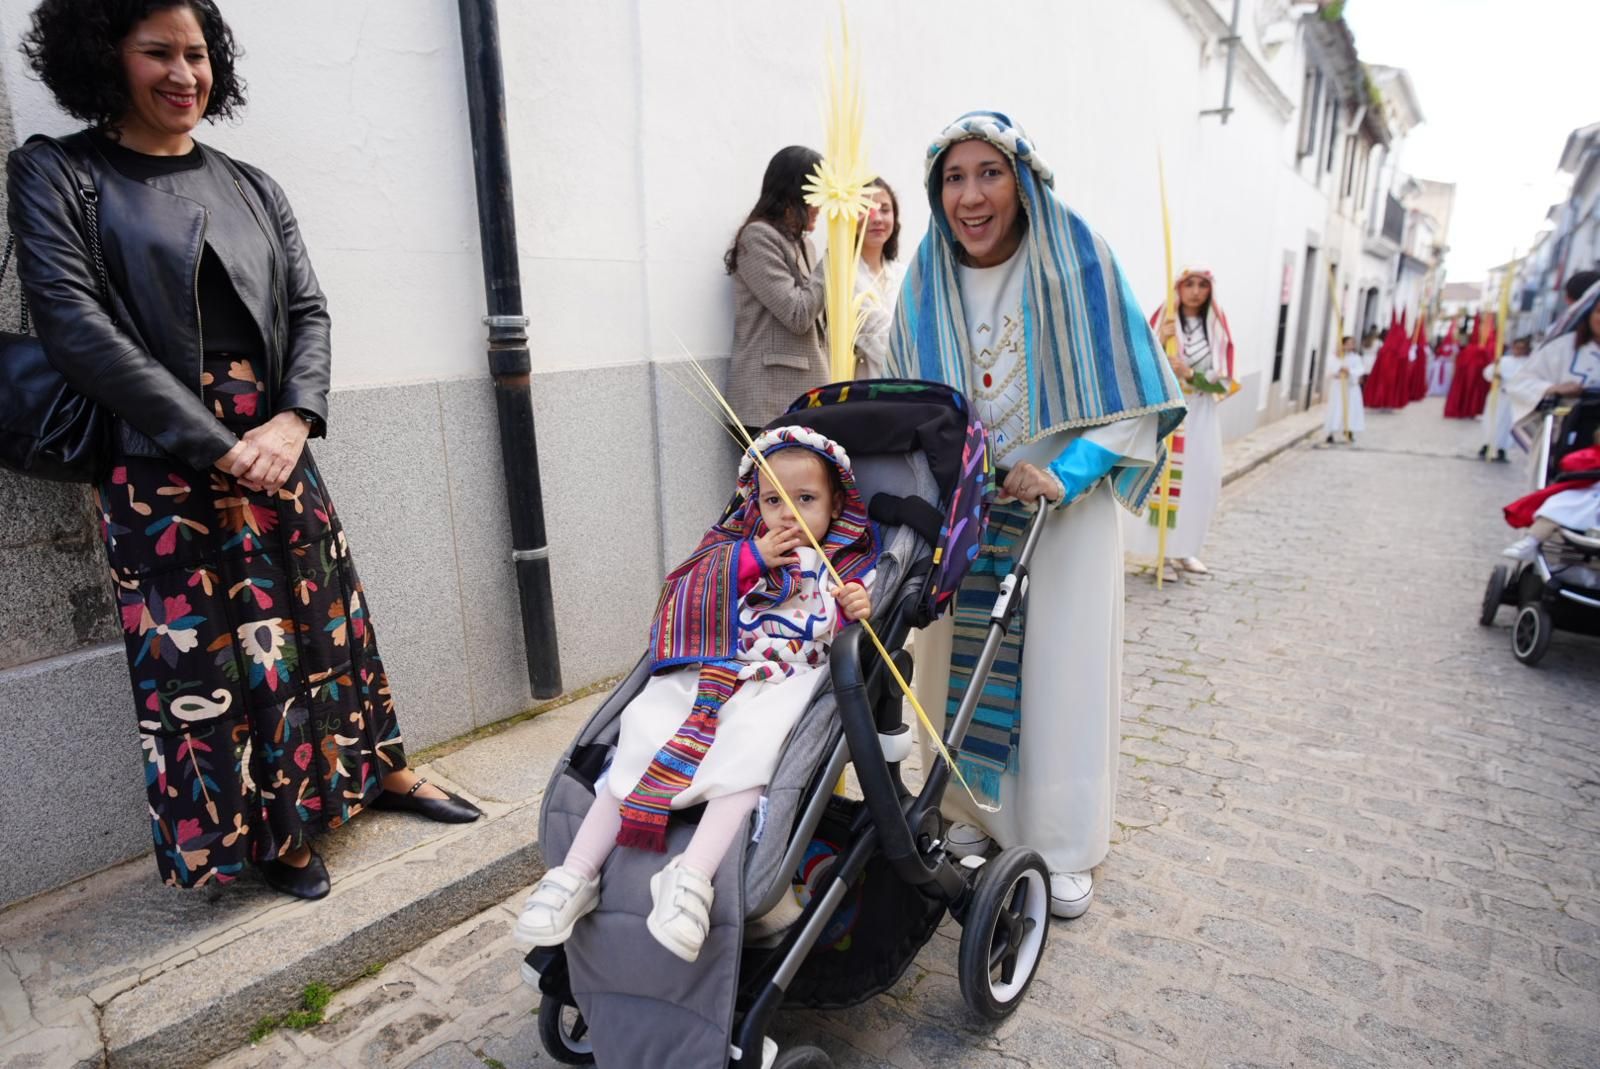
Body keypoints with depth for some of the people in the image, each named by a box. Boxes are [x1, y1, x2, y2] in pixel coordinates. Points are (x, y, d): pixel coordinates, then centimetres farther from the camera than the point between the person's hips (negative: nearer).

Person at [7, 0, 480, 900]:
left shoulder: (251, 188, 12)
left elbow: (310, 311, 6)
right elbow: (76, 325, -10)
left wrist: (293, 422, -13)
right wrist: (217, 446, -18)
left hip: (275, 450, 4)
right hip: (162, 464, -3)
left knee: (325, 615, 12)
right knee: (199, 651, 3)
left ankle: (384, 770, 30)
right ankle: (271, 833, 21)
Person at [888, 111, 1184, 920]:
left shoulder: (1077, 262, -10)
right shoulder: (927, 284, 0)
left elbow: (1133, 397, -10)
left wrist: (1065, 474, -23)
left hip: (1063, 505, -3)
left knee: (1060, 666, 3)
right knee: (960, 661, 9)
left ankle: (1065, 847, 22)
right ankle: (975, 812, 31)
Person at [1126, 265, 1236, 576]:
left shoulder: (1217, 326, 6)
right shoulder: (1162, 319, 1)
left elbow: (1223, 379, 1)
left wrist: (1189, 374, -14)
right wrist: (1161, 340, -21)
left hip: (1200, 416, 3)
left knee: (1200, 480, 1)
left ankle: (1183, 548, 14)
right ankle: (1157, 549, -1)